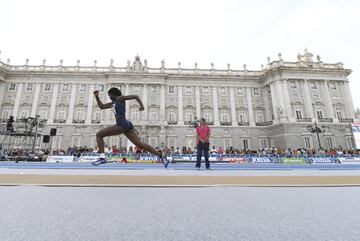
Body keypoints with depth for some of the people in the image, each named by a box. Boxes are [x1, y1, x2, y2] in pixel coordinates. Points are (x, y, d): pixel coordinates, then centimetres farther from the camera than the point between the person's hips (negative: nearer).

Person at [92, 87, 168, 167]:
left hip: (122, 124, -9)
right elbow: (101, 106, 34)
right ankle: (160, 155, -1)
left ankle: (102, 157, -3)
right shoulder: (113, 103, 30)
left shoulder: (120, 98, 6)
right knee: (140, 144, 2)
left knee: (99, 134, 4)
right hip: (126, 125, 9)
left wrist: (141, 105, -19)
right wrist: (96, 96, 23)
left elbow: (135, 96, -2)